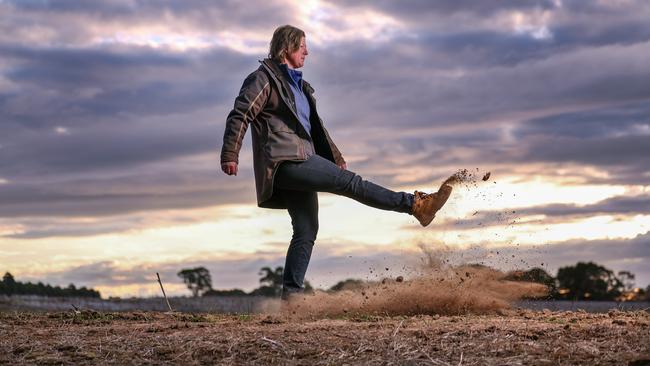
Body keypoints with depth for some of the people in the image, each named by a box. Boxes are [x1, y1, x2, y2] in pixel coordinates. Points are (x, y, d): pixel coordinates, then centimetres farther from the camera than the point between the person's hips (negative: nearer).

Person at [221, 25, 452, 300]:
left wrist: (335, 158, 28)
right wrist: (230, 155, -18)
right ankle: (415, 205, -18)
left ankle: (291, 296, 3)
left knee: (306, 231, 3)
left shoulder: (298, 85, 27)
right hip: (285, 160, -10)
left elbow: (314, 127, 32)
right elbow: (240, 115, -9)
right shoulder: (264, 78, -1)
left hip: (301, 162, 10)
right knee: (350, 182, -15)